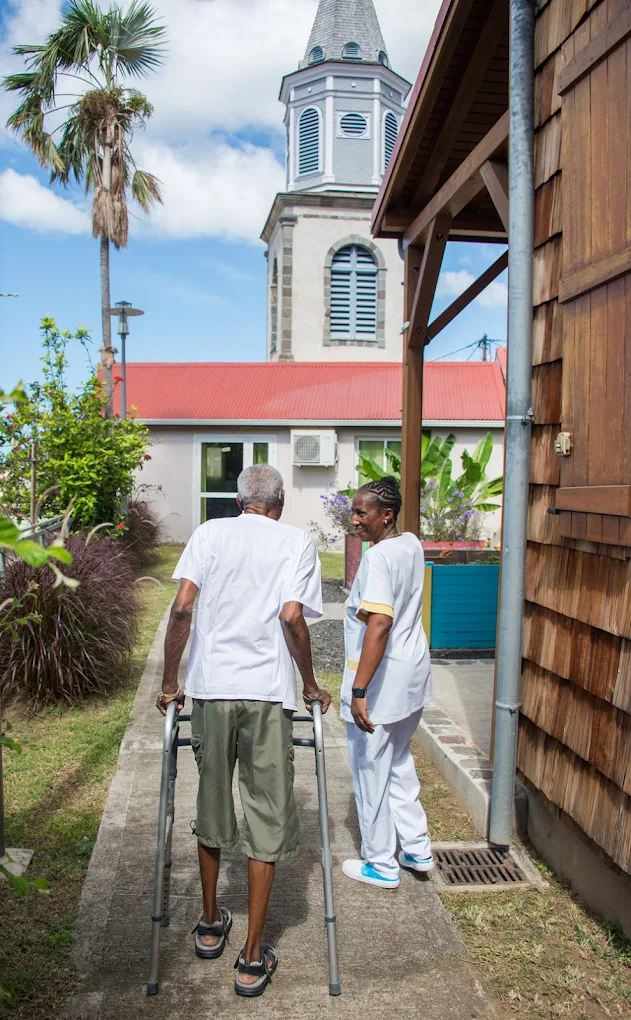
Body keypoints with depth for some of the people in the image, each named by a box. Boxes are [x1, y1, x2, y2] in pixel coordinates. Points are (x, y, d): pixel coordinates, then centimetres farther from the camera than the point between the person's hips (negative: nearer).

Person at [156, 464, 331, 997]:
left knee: (212, 803, 19)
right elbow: (292, 616, -10)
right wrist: (310, 684, 3)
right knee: (267, 818, 8)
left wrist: (170, 682, 5)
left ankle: (211, 924, 37)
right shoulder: (298, 541, 2)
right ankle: (253, 958, 14)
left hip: (211, 687, 2)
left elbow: (182, 606, -5)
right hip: (269, 692, -2)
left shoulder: (211, 532, 6)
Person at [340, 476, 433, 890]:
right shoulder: (412, 545, 4)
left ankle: (381, 866, 21)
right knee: (399, 762, 24)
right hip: (414, 674, 9)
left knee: (372, 770, 8)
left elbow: (380, 624, -33)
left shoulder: (378, 558, -23)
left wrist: (359, 691, -34)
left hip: (382, 682, -9)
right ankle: (417, 849, 32)